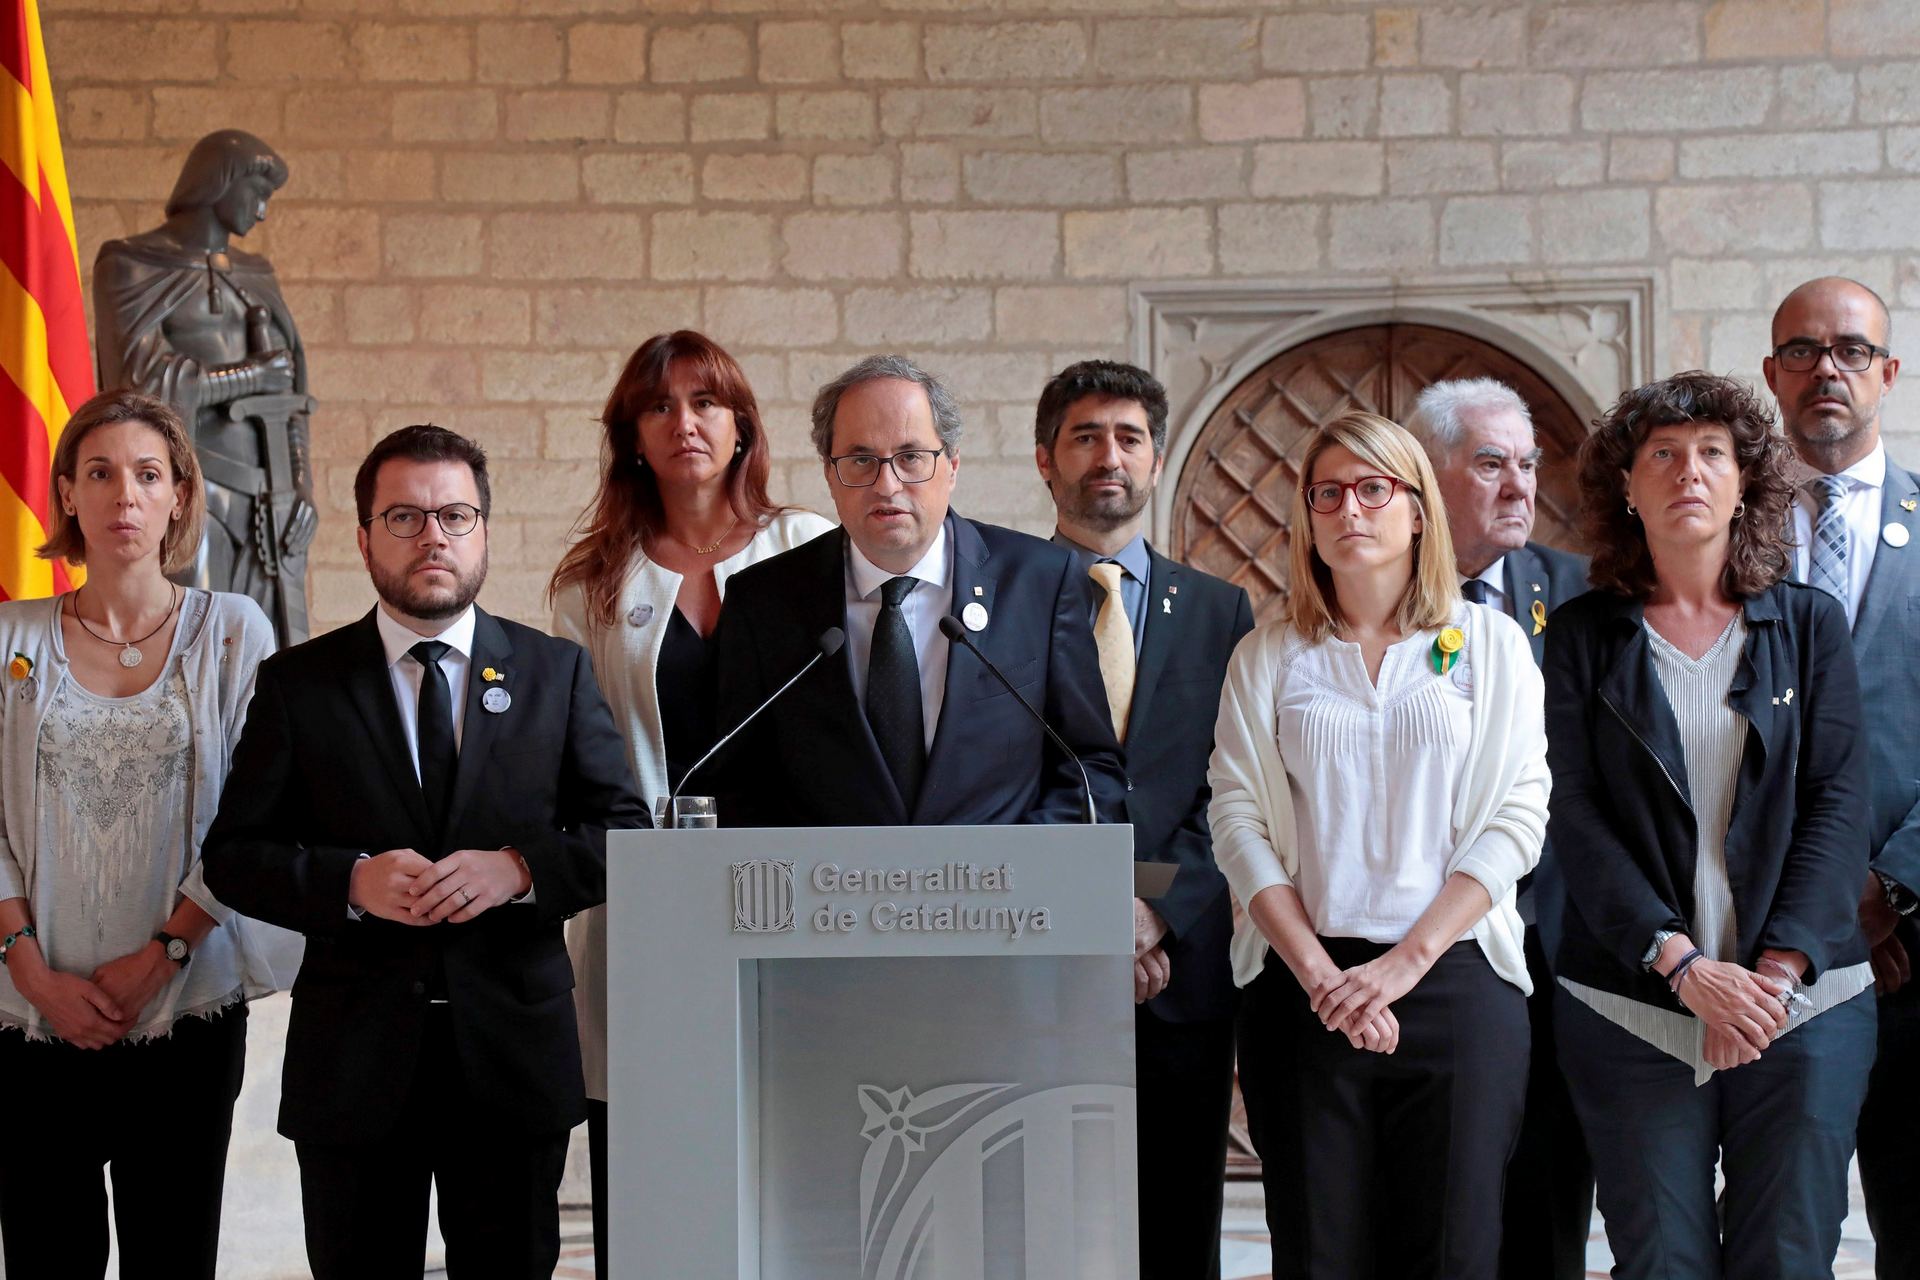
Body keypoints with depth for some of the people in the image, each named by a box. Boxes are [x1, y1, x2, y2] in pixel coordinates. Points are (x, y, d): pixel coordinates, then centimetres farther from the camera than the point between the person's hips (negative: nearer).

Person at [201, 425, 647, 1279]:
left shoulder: (556, 672, 6)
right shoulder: (299, 683, 4)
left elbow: (626, 835, 3)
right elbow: (232, 855, 2)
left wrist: (521, 868, -16)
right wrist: (352, 881, -16)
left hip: (515, 1052, 1)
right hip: (354, 1062, 0)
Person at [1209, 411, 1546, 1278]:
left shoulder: (1490, 642, 7)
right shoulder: (1267, 659, 10)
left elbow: (1517, 816, -1)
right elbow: (1238, 822, 2)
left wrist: (1405, 962, -10)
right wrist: (1319, 975, -11)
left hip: (1454, 980, -1)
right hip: (1303, 990, 1)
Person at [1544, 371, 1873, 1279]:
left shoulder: (1809, 624, 8)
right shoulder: (1584, 635, 5)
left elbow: (1839, 802, 1)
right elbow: (1575, 814, -2)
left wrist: (1780, 968, -11)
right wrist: (1681, 964, -13)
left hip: (1801, 1003, 1)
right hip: (1633, 1011, -1)